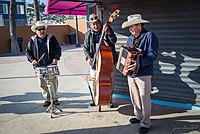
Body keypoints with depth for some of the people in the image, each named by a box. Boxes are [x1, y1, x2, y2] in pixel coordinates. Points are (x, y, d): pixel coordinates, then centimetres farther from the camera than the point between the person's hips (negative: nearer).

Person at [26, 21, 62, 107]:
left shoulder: (51, 38, 4)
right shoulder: (32, 40, 6)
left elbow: (58, 49, 6)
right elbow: (28, 52, 12)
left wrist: (56, 58, -9)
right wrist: (32, 60, -5)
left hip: (51, 65, -1)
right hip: (39, 66, 1)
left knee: (54, 82, 3)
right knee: (42, 84, 5)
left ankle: (54, 98, 20)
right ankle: (47, 99, 20)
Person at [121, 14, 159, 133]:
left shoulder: (149, 36, -9)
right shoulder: (131, 38, 15)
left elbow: (153, 54, -18)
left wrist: (139, 63, -29)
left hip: (143, 74, -7)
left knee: (145, 99, -1)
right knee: (134, 98, 17)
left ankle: (146, 123, 13)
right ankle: (139, 116, 35)